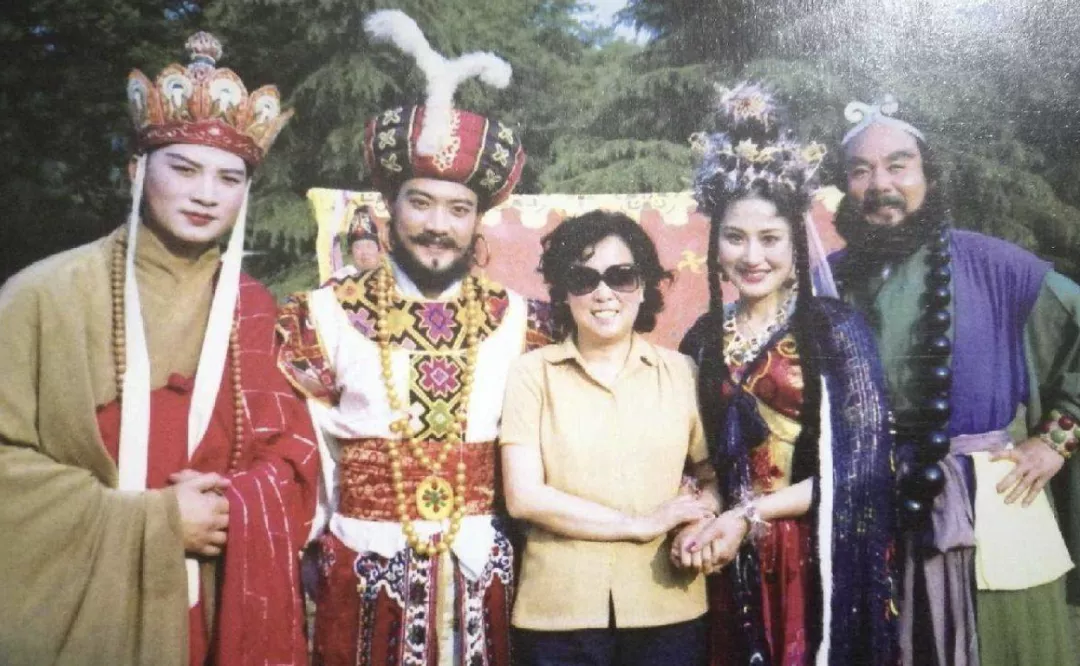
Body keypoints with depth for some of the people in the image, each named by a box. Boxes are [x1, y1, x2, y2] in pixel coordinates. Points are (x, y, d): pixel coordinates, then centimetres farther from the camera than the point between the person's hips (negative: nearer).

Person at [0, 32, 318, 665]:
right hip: (83, 609, -3)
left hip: (222, 609, 3)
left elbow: (294, 459, 3)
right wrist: (155, 519, -16)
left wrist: (225, 506, -17)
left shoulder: (255, 311, 2)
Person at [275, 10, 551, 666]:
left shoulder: (520, 318, 1)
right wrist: (335, 525, -1)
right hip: (363, 576, -1)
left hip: (483, 575, 2)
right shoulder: (326, 314, -4)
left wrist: (493, 534, 2)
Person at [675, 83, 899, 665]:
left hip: (818, 561, -3)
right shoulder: (704, 337, 5)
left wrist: (747, 515, -15)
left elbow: (859, 463, -13)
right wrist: (699, 521, -9)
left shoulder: (834, 328, -7)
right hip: (730, 566, 4)